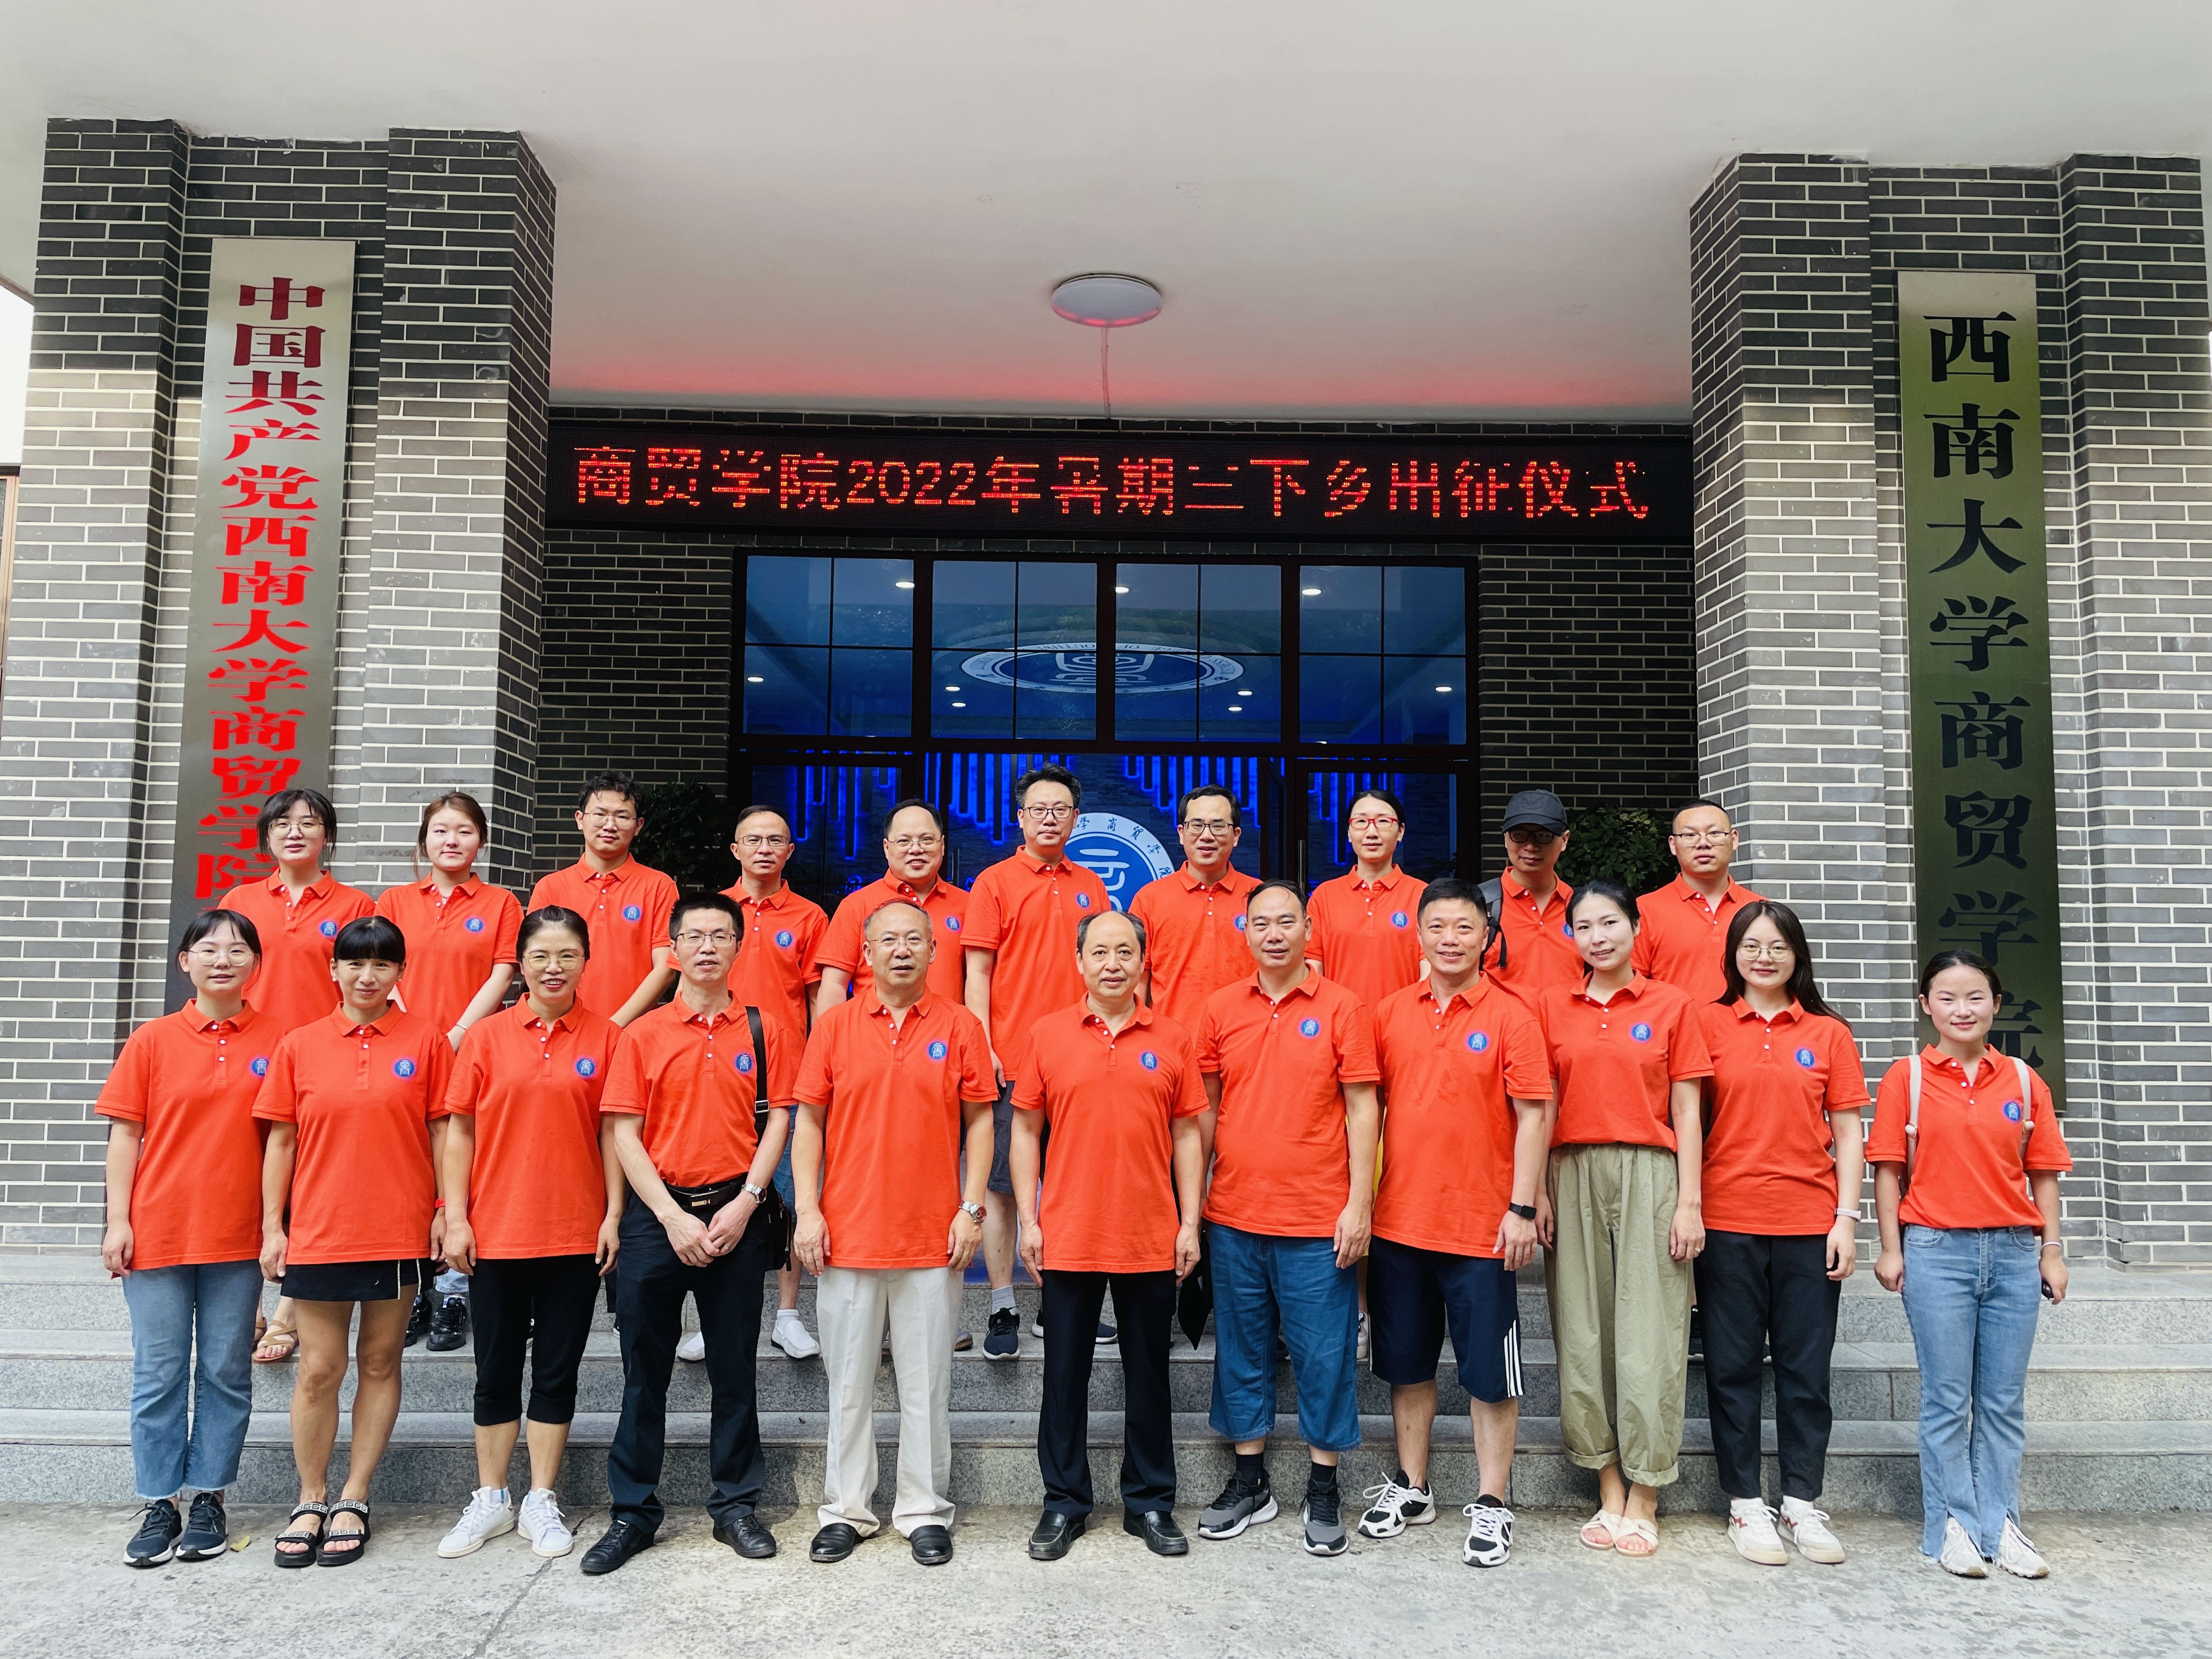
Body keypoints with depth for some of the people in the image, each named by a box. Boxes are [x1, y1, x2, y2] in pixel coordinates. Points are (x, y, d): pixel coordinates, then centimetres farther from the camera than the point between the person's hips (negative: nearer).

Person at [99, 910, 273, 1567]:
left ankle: (209, 1499, 20)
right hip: (158, 1234, 0)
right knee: (159, 1374, 7)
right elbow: (124, 1135, 2)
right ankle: (159, 1505, 18)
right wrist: (117, 1221, -4)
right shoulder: (153, 1041, 1)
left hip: (239, 1240, 0)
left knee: (226, 1374, 7)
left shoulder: (276, 1042, 0)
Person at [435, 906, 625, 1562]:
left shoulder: (606, 1037, 0)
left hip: (576, 1233, 0)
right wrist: (455, 1216, -3)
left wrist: (615, 1215, -4)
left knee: (557, 1371, 8)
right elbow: (460, 1130, 2)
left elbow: (613, 1132, 1)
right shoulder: (487, 1035, 1)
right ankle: (491, 1499, 25)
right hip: (496, 1231, 1)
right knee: (496, 1370, 11)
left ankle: (542, 1501, 20)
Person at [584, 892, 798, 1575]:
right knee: (644, 1369, 6)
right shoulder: (643, 1034, 3)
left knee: (734, 1366, 8)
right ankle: (632, 1511, 18)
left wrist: (745, 1203, -10)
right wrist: (672, 1216, -9)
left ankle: (736, 1503, 21)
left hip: (738, 1214, 0)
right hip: (658, 1212, 0)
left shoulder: (765, 1031, 4)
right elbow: (625, 1134, -1)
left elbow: (778, 1120, 1)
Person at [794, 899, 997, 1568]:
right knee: (848, 1382, 10)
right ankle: (845, 1511, 23)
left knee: (927, 1384, 8)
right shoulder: (835, 1025, 3)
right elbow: (809, 1121, 4)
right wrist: (808, 1210, -4)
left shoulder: (960, 1026, 1)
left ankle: (924, 1511, 21)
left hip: (933, 1238, -1)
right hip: (847, 1235, 1)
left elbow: (979, 1121, 3)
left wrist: (973, 1208, -4)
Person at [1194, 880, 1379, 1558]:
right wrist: (1192, 1197, 6)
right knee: (1241, 1349, 12)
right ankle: (1250, 1482, 26)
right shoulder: (1221, 1009, 5)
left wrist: (1360, 1202, -9)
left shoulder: (1342, 1008, -4)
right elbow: (1207, 1107, 9)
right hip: (1234, 1216, 3)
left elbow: (1361, 1108, -4)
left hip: (1319, 1219, -3)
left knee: (1323, 1354, 4)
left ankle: (1323, 1490, 19)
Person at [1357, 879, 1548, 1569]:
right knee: (1407, 1363, 15)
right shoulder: (1390, 1013, 4)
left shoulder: (1510, 1017, -6)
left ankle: (1491, 1505, 19)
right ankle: (1410, 1487, 30)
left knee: (1489, 1371, 6)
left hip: (1481, 1227, -4)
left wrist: (1522, 1208, -12)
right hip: (1399, 1221, 4)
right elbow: (1371, 1107, 9)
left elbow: (1532, 1118, -7)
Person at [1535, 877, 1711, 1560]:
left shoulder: (1671, 1006, 4)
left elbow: (1685, 1111, 3)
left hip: (1649, 1175, -2)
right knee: (1582, 1331, 4)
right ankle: (1609, 1490, 15)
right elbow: (1542, 1106, 8)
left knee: (1648, 1334, -3)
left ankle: (1643, 1501, 8)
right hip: (1573, 1177, 2)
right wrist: (1537, 1192, 0)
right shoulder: (1551, 1006, 9)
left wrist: (1689, 1202, -4)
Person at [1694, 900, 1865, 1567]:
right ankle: (1745, 1505, 15)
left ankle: (1802, 1504, 19)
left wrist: (1846, 1218, -1)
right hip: (1727, 1222, -1)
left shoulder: (1829, 1034, 7)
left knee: (1806, 1367, 7)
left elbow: (1846, 1136, 7)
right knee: (1732, 1365, 5)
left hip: (1810, 1224, 1)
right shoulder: (1707, 1023, 3)